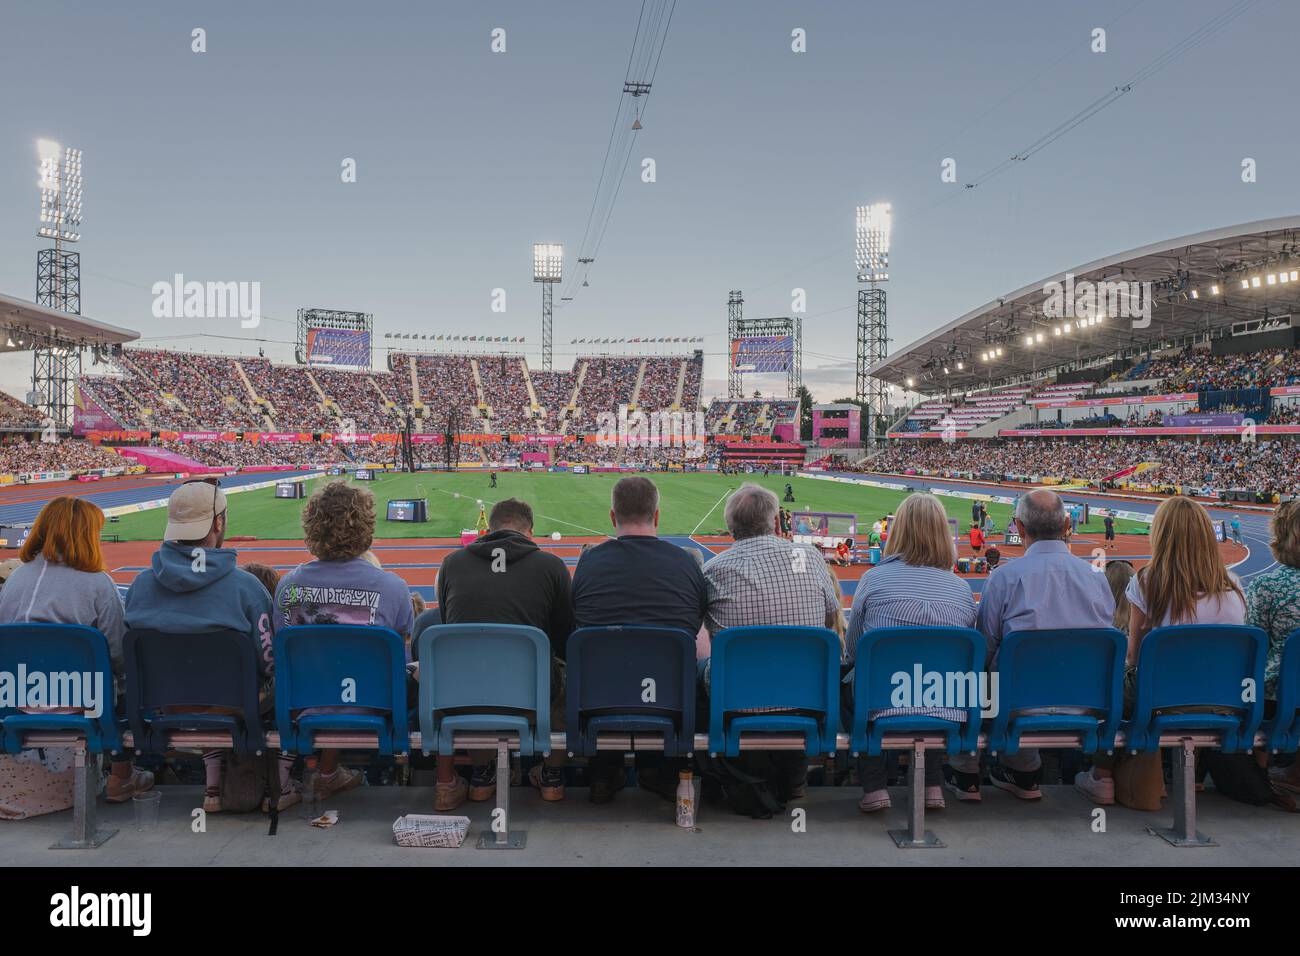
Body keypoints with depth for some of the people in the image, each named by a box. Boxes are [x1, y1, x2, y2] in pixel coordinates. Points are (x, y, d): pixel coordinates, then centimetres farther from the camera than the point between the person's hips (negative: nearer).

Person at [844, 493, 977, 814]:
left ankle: (874, 787, 17)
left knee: (845, 686, 27)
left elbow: (852, 652, 3)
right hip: (947, 712, 3)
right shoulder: (962, 589, 2)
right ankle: (934, 784, 28)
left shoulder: (875, 578, -7)